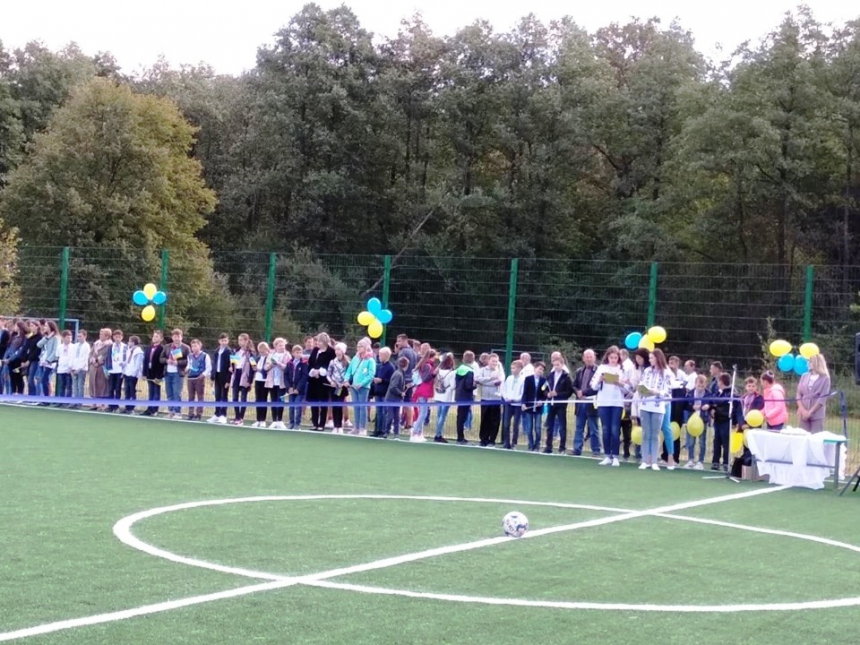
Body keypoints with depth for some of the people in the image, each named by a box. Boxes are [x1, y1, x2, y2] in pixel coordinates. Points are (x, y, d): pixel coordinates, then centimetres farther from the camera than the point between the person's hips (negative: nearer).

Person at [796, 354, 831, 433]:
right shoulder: (804, 376, 10)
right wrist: (803, 410, -8)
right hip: (803, 414, 4)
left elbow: (823, 398, -8)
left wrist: (810, 412, -13)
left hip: (817, 414, -4)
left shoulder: (825, 378, -2)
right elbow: (799, 394, 6)